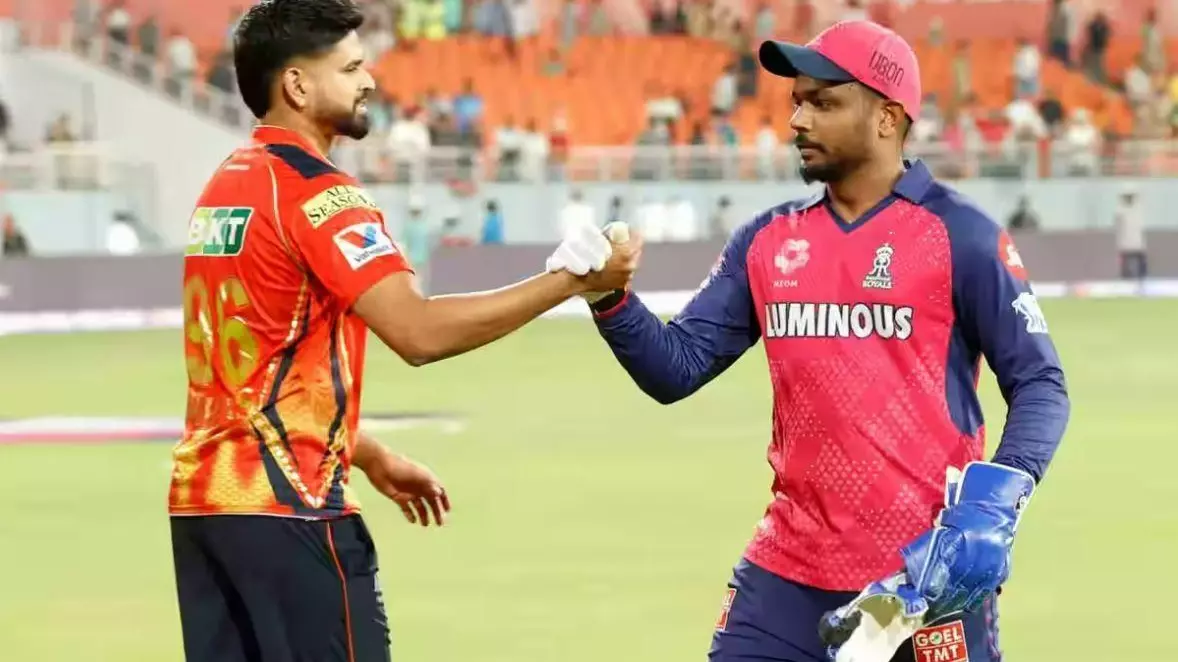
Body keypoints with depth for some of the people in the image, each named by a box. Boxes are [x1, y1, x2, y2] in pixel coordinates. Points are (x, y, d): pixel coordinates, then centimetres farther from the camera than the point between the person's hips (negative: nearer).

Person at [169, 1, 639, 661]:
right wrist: (572, 280, -17)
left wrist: (371, 456, 24)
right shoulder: (315, 191, -12)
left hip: (203, 498, 9)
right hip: (287, 506, -9)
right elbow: (421, 332, -23)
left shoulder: (226, 186, 16)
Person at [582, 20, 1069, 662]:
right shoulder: (767, 241, 10)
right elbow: (676, 369, 7)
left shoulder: (959, 235, -5)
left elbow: (1040, 386, -5)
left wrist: (993, 502, -20)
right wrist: (610, 299, -11)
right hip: (788, 572, 5)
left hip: (927, 571, -4)